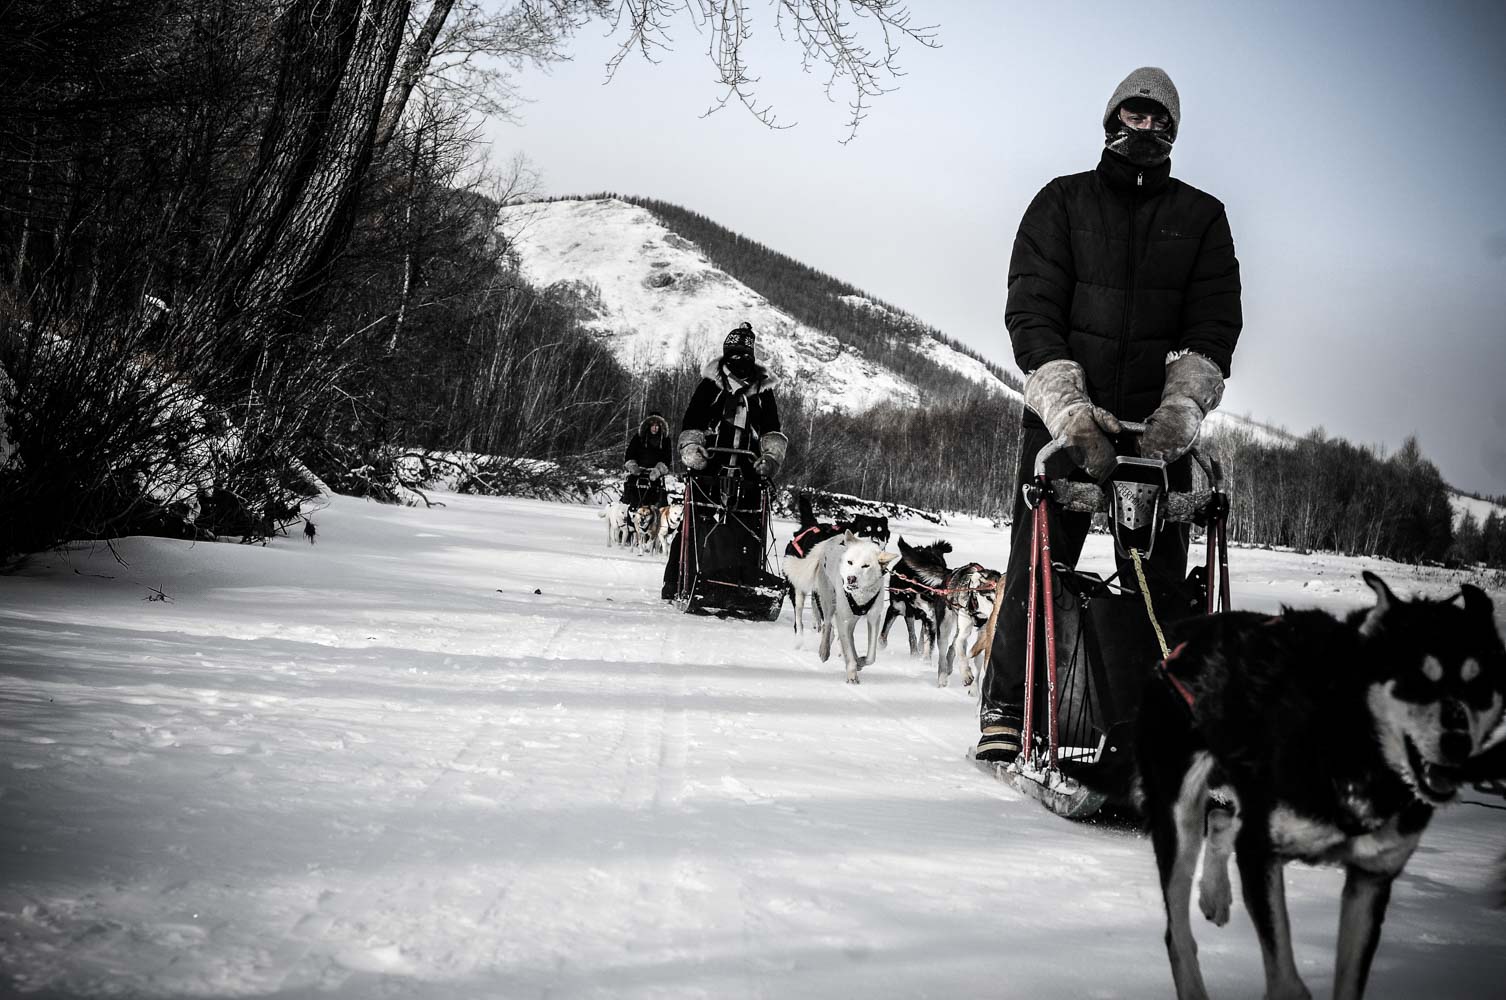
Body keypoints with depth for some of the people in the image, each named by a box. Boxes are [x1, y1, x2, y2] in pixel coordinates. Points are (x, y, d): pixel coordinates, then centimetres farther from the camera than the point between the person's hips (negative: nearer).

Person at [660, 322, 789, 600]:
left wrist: (771, 456, -6)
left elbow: (771, 430, 11)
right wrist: (692, 450, -12)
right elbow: (691, 422, 3)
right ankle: (673, 582, 2)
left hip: (747, 472, 2)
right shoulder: (710, 385, 6)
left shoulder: (762, 391, 14)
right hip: (709, 468, -2)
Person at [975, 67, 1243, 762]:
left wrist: (1178, 411, -15)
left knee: (1160, 581, 1)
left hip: (1159, 431, 2)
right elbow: (1032, 315, -2)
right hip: (1062, 422, -1)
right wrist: (1072, 412, -16)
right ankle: (1007, 709, 8)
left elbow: (1213, 326, 3)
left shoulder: (1202, 216, 13)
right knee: (1036, 569, -4)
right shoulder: (1061, 203, 8)